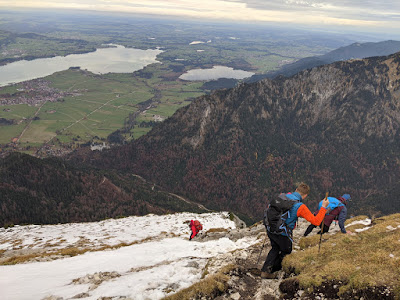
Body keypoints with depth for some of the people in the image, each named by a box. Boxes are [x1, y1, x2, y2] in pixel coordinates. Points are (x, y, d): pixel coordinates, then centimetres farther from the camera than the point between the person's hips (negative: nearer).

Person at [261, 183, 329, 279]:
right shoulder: (300, 207, -19)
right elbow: (316, 221, -15)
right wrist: (323, 207, -7)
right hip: (282, 234, -5)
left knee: (275, 249, 28)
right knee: (286, 252, 23)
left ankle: (265, 270, 21)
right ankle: (270, 271, 34)